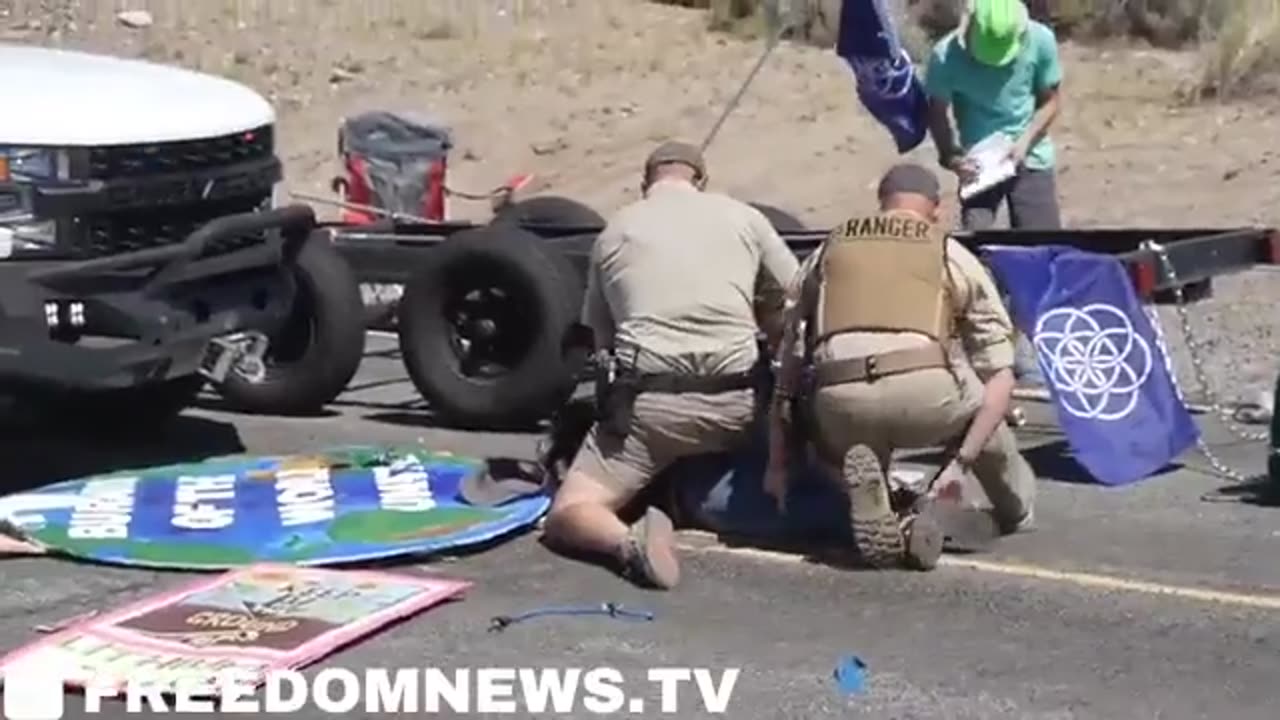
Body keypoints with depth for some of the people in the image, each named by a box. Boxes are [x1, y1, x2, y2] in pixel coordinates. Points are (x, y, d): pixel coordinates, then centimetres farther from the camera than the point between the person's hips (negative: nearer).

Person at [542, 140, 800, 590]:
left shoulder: (615, 232, 13)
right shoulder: (743, 218, 13)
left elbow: (600, 338, 16)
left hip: (648, 402, -2)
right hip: (734, 404, 2)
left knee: (566, 517, 0)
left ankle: (631, 540, -30)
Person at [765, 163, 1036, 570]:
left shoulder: (827, 252, 29)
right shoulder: (954, 256, 24)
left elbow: (787, 369, 27)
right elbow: (1000, 377, 18)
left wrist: (778, 465, 32)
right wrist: (961, 462, 16)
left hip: (841, 403, 1)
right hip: (925, 392, 0)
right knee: (981, 392, 33)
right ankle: (1015, 508, 37)